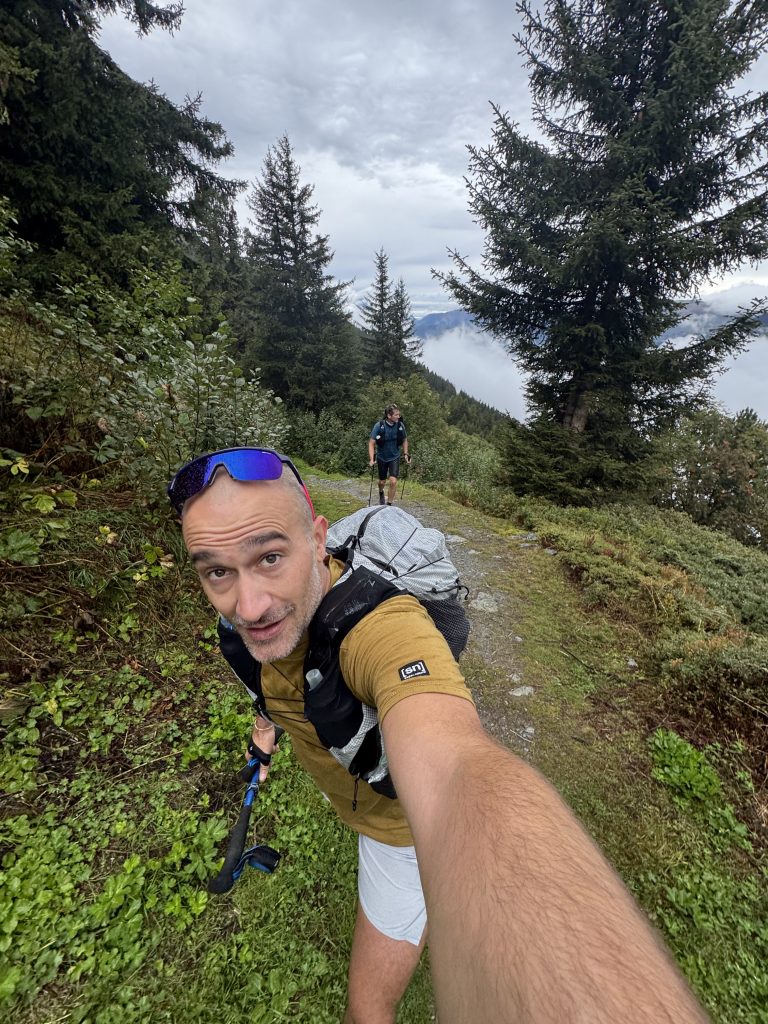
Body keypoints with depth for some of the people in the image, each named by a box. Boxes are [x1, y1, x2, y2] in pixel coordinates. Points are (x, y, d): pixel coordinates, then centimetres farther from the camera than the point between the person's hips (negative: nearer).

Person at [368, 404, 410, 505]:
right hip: (382, 457, -1)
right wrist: (371, 459, -24)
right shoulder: (379, 425, -21)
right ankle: (381, 493, 50)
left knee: (393, 481, -13)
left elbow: (404, 440, 5)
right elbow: (371, 443, -17)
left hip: (395, 457, 1)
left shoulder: (400, 425, -13)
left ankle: (389, 504, 4)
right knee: (382, 481, 15)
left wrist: (405, 454, 1)